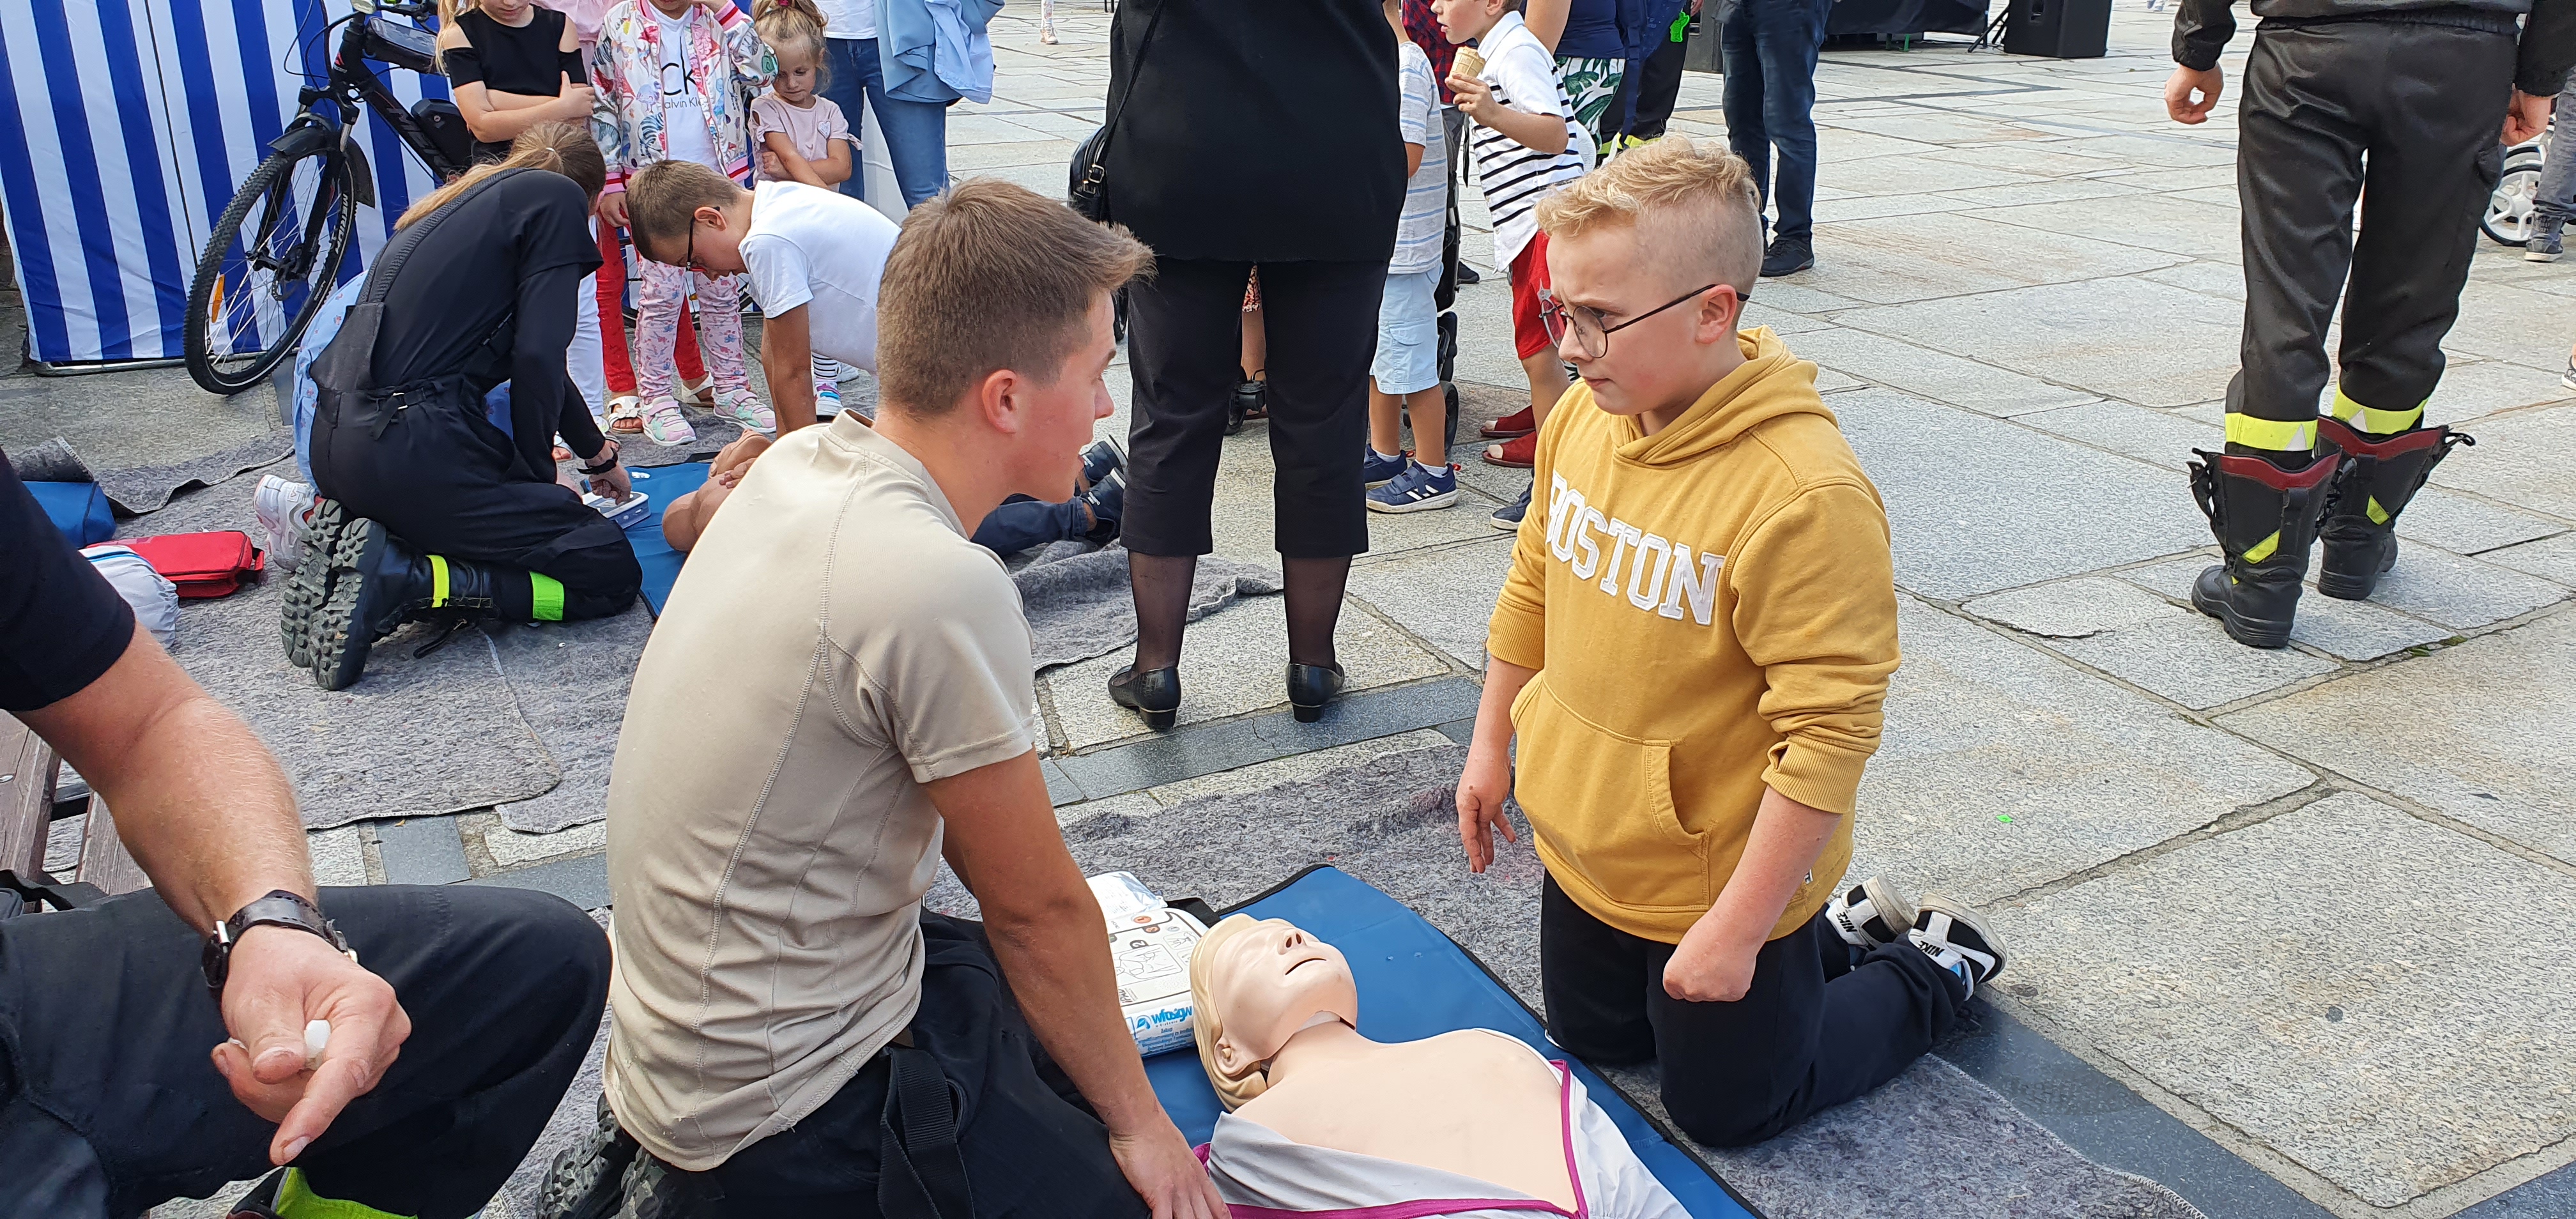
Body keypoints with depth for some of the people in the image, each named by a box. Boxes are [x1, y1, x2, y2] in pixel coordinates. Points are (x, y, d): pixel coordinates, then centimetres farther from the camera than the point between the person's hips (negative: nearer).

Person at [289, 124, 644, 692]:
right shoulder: (558, 199, 1)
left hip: (335, 441, 9)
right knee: (611, 572, -1)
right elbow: (537, 357, -11)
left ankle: (343, 526, 10)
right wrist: (536, 475, 3)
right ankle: (398, 576, -14)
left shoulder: (474, 198, 24)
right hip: (411, 447, -9)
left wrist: (597, 453, 47)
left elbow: (528, 357, 36)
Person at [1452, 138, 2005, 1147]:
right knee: (1594, 1038, 27)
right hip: (1581, 852, 7)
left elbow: (1829, 732, -28)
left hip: (1720, 881, -7)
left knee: (1727, 1109, 14)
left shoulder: (1807, 496, -32)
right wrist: (1491, 743, 13)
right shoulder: (1584, 418, -9)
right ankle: (1836, 932, 40)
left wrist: (1738, 929, -23)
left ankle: (1934, 970, 34)